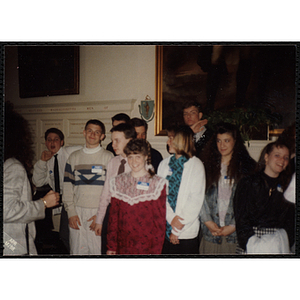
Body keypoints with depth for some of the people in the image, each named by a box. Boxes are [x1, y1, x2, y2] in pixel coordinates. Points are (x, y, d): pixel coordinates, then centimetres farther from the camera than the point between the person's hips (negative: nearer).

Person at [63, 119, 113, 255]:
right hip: (77, 212, 3)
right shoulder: (74, 157, 12)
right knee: (77, 250, 5)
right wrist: (71, 212, -1)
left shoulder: (108, 157, 3)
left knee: (98, 250, -4)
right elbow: (67, 186, 9)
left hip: (99, 212, -2)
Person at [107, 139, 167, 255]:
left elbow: (160, 220, -4)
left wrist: (156, 251, -8)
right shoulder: (118, 182, 5)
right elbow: (113, 216, 7)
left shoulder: (157, 183, -4)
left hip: (147, 247, -2)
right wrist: (111, 246, 4)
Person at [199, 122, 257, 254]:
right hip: (210, 230, 1)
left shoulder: (247, 166, 4)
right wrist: (207, 221, -6)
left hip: (235, 232, -1)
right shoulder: (207, 165, 9)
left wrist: (233, 226, -7)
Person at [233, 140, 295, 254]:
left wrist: (287, 242, 0)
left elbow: (290, 219, 13)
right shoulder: (248, 183, 2)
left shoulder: (287, 187, 12)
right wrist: (250, 241, -11)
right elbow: (240, 217, -3)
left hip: (279, 240, 3)